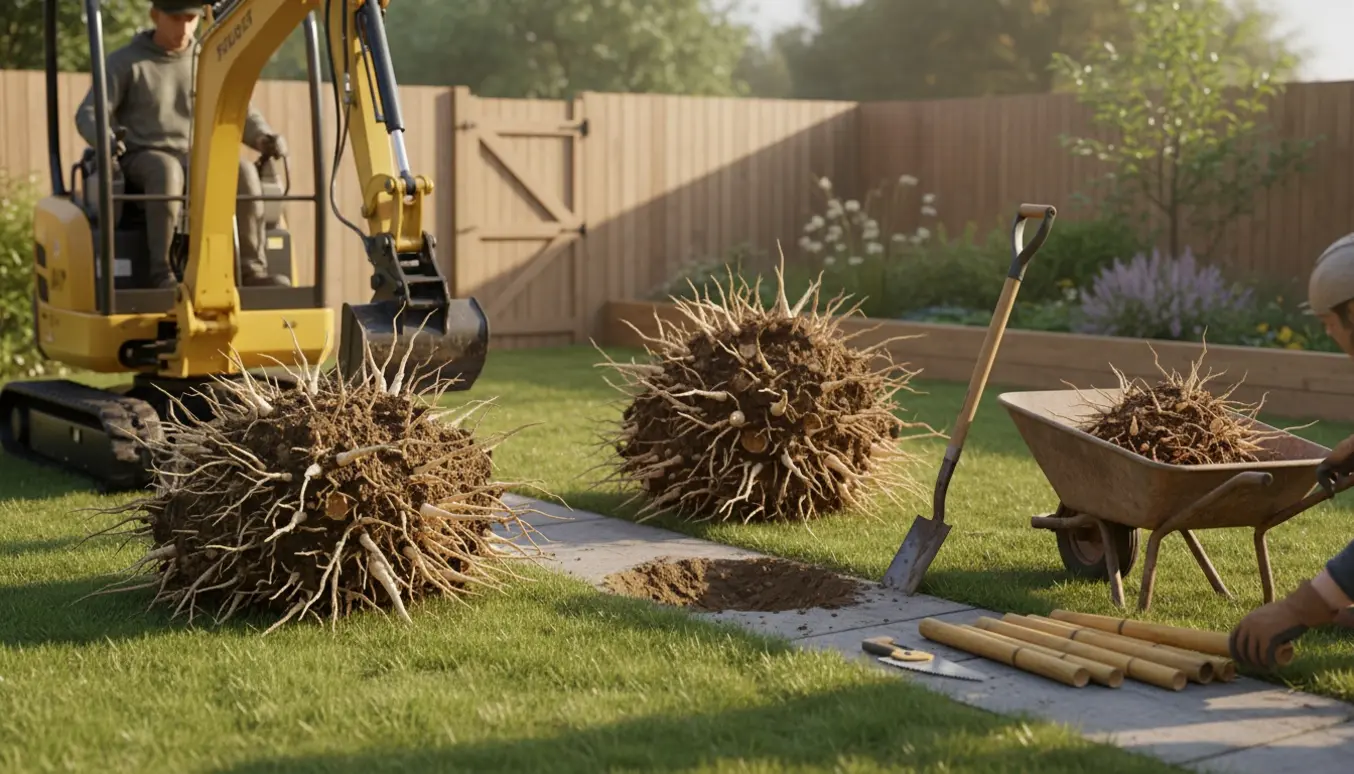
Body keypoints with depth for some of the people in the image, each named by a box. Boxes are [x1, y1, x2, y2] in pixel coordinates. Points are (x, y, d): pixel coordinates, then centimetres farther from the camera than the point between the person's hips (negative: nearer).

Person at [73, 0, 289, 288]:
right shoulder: (125, 62, 3)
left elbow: (239, 113, 14)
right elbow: (88, 113, -3)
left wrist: (266, 138, -9)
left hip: (196, 160, 3)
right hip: (143, 159, -3)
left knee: (242, 171, -28)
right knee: (167, 170, -40)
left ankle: (251, 268, -29)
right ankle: (160, 271, -41)